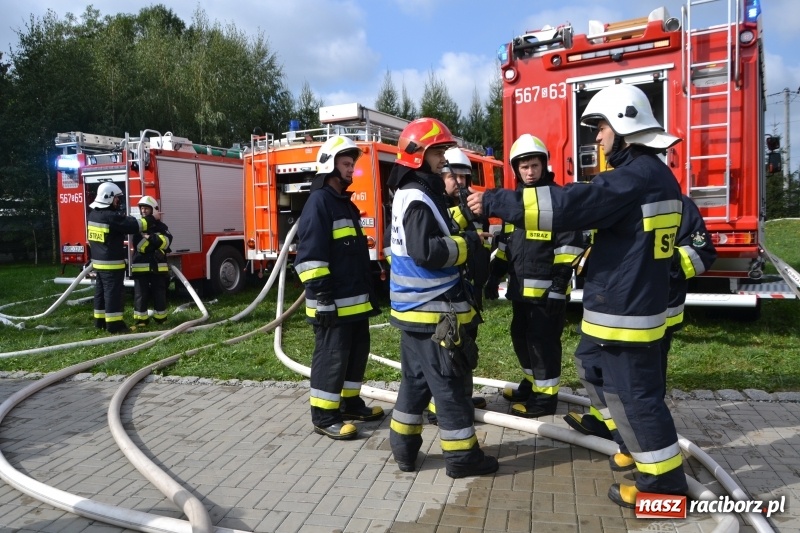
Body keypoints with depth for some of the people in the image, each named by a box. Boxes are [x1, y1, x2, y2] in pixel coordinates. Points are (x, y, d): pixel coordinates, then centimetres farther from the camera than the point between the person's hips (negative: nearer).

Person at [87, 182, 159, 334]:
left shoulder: (93, 214, 9)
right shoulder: (111, 216, -21)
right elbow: (136, 225, -19)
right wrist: (152, 218, -6)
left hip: (98, 261, 10)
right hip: (112, 263, -10)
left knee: (101, 291, 16)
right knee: (114, 292, -5)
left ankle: (100, 320, 24)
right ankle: (114, 324, -2)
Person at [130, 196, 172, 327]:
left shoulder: (161, 226, 7)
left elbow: (166, 241, -11)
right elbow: (141, 246, -9)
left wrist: (150, 237, -20)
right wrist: (156, 240, -19)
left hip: (158, 267, 1)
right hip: (141, 266, -1)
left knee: (159, 294, 7)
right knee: (141, 294, 1)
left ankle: (161, 319, 18)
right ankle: (141, 320, 9)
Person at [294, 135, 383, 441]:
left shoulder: (346, 203, 18)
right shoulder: (319, 202, -12)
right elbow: (310, 256, -20)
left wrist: (369, 292, 22)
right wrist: (321, 298, -23)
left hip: (355, 298, 10)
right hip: (334, 302, -10)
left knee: (357, 351, 16)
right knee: (332, 356, -2)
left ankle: (350, 402, 30)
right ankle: (324, 416, 9)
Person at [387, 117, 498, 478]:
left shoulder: (411, 193, 16)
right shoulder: (418, 197, -17)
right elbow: (427, 252, -26)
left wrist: (460, 236, 5)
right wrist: (469, 242, -15)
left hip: (416, 307, 10)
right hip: (432, 310, -10)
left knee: (416, 379, 17)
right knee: (449, 383, 0)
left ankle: (404, 447, 26)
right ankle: (461, 456, 12)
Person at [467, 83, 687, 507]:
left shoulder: (636, 176, -21)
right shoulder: (655, 175, 13)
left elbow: (569, 205, -28)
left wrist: (496, 202, -24)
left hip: (624, 309, -10)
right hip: (623, 303, 10)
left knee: (633, 391, 1)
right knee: (593, 367, 22)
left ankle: (664, 479, 17)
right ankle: (638, 446, 36)